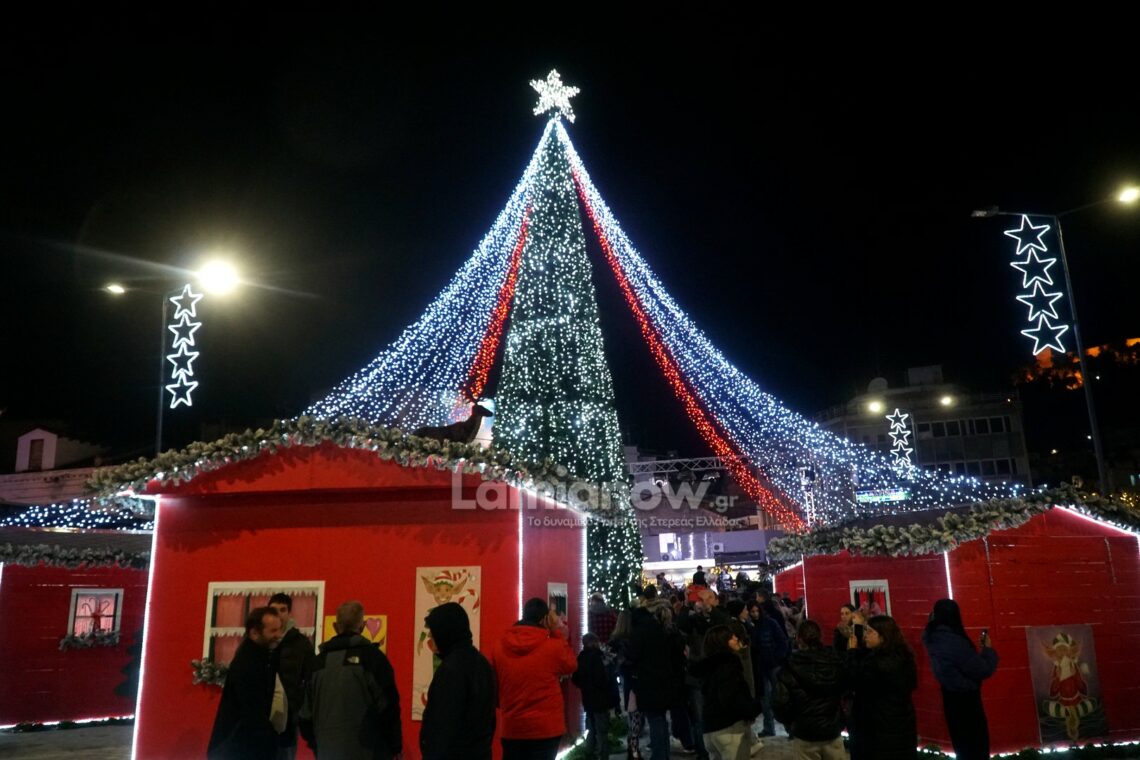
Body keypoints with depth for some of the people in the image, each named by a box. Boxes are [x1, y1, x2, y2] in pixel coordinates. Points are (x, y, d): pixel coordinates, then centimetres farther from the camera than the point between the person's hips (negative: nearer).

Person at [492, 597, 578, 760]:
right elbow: (571, 665, 8)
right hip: (546, 728, -2)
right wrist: (557, 633, 6)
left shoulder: (500, 647, -3)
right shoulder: (552, 646, -12)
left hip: (512, 728, 3)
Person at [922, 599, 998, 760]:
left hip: (950, 695, 8)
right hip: (965, 698, -8)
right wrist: (987, 649, -5)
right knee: (977, 745, 7)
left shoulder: (932, 638, -4)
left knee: (961, 743, 22)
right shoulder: (955, 642, -29)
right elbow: (983, 670, -21)